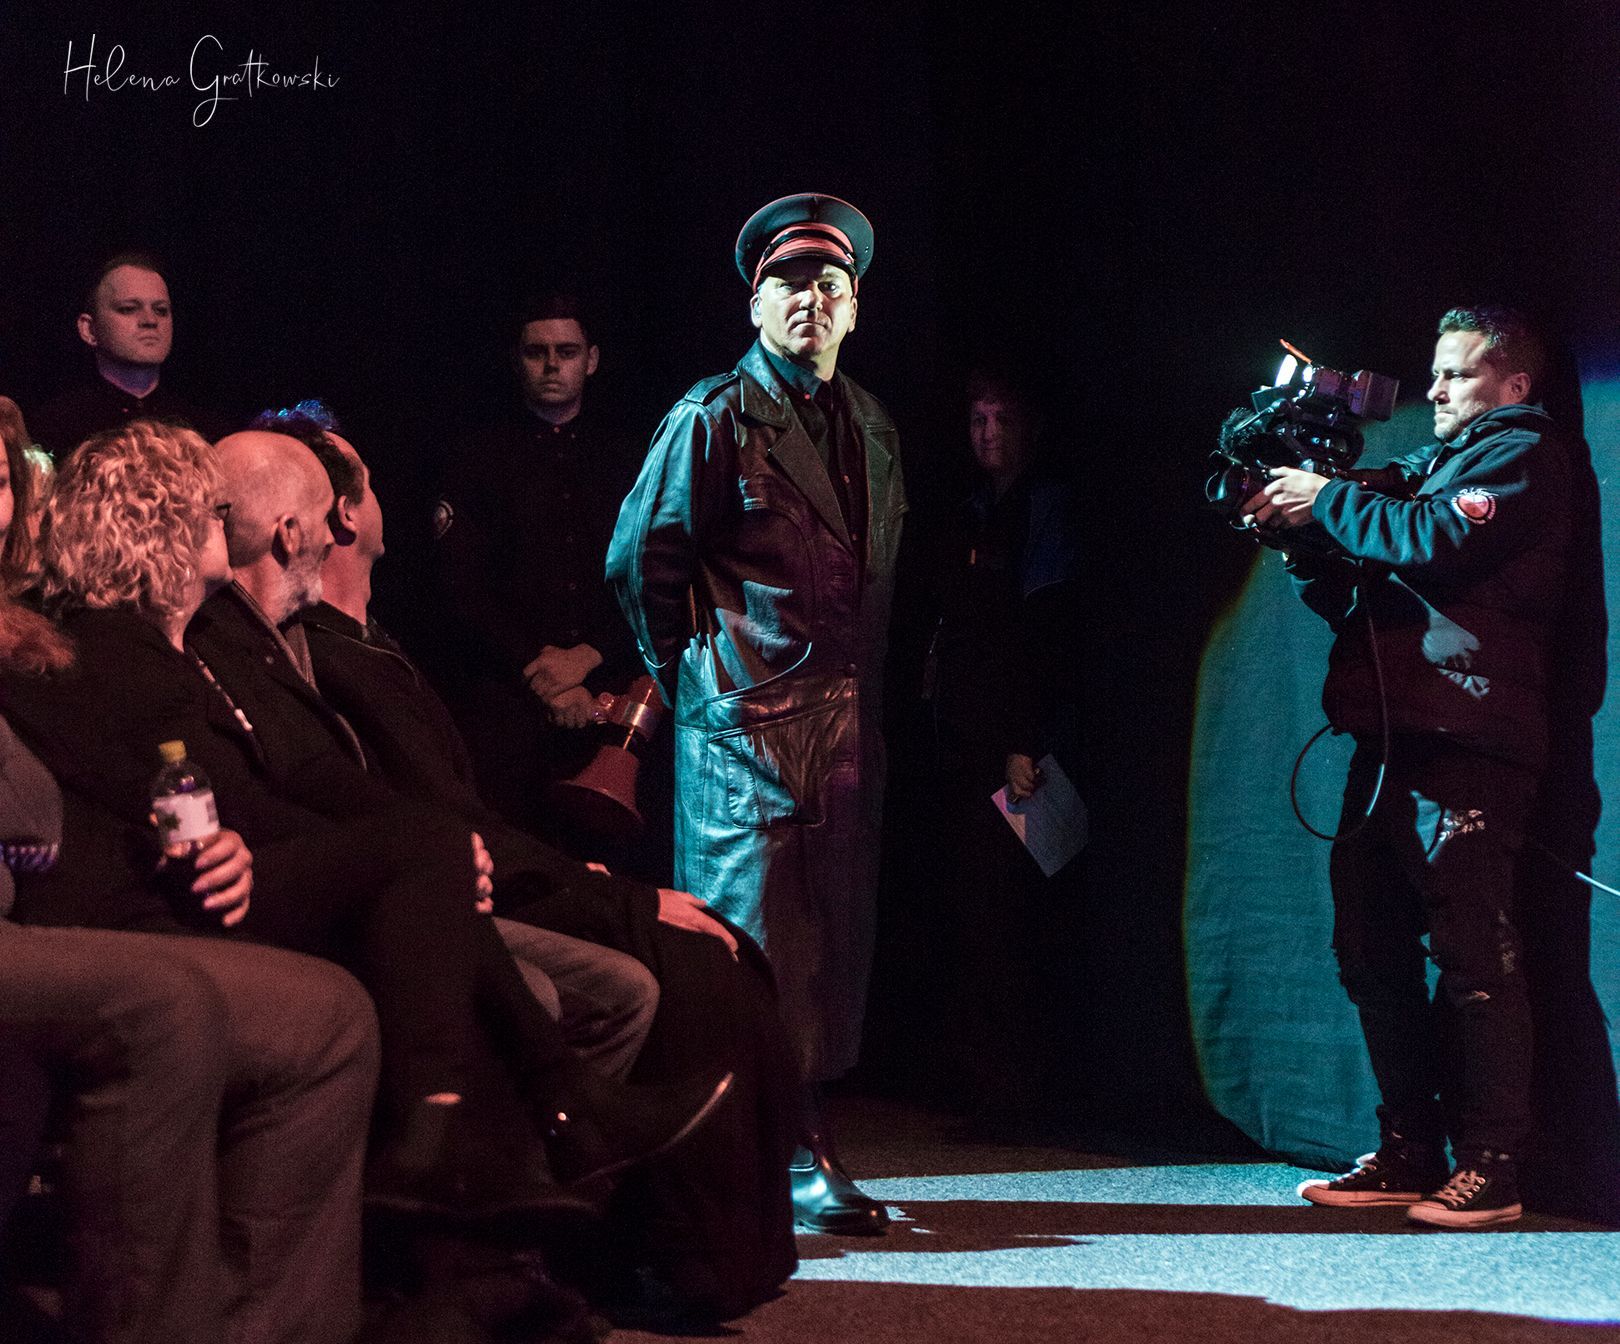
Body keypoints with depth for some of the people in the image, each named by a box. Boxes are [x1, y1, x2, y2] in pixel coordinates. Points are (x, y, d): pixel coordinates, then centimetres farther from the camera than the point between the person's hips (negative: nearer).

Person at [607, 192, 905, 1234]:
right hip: (746, 720, -6)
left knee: (835, 938, 6)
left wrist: (866, 690, 16)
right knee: (755, 932, -7)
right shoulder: (713, 418, -4)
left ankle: (802, 1142, 13)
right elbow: (640, 559, -2)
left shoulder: (874, 430, 16)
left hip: (847, 719, 6)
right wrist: (693, 677, 1)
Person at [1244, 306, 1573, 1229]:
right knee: (1373, 946, 7)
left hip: (1466, 742, -9)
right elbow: (1354, 593, 26)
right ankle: (1409, 1154, 13)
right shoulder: (1427, 466, 28)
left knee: (1473, 956, -11)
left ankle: (1490, 1170, -10)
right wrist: (1300, 535, 9)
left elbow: (1438, 544, -16)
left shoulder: (1521, 456, 2)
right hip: (1394, 738, 9)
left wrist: (1330, 501, -5)